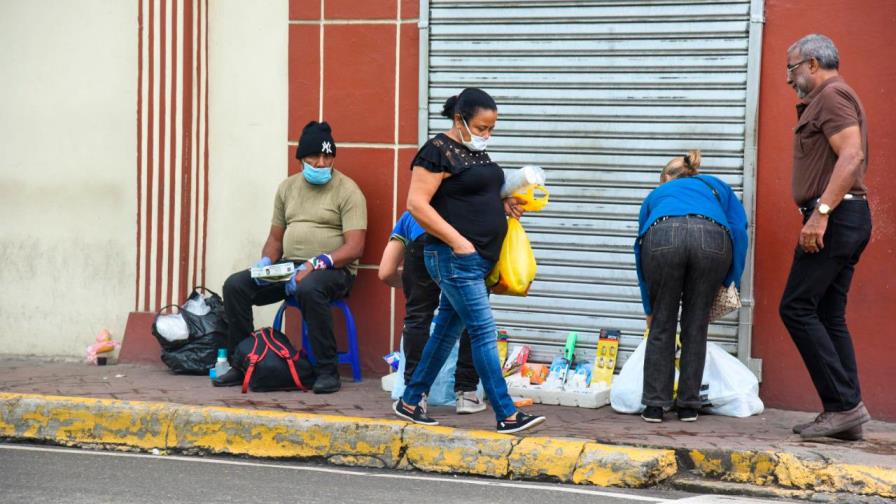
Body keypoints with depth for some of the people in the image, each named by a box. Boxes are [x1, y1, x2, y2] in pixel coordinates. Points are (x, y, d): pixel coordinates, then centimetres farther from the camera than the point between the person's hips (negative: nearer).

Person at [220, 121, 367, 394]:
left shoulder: (347, 191, -5)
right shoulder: (288, 187, 14)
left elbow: (355, 247, -14)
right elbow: (275, 239, 19)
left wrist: (315, 264, -26)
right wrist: (266, 261, -4)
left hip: (333, 270, -6)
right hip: (288, 267, 6)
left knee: (309, 289, -40)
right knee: (235, 285, -14)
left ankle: (327, 370, -29)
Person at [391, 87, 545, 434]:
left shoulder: (476, 152, 16)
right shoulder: (438, 151, -11)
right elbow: (417, 204, -17)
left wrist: (503, 204, 10)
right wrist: (458, 241, -20)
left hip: (479, 258, 9)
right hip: (455, 258, -9)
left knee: (447, 331, 14)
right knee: (483, 332, -9)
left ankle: (409, 402, 23)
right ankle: (506, 415, -8)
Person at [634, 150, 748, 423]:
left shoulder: (656, 195, 40)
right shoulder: (715, 186, 37)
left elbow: (641, 251, 42)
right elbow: (739, 230, 17)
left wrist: (650, 309, 50)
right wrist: (729, 283, 19)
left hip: (661, 237, 0)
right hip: (711, 236, 0)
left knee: (661, 325, 15)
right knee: (696, 326, 15)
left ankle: (654, 405, 15)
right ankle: (688, 406, 19)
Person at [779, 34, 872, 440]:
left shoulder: (832, 95, -8)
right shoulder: (826, 101, 24)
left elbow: (852, 156, -21)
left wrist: (820, 212, -27)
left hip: (836, 215, -10)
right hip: (843, 219, 10)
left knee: (797, 308, -11)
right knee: (828, 316, 8)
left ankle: (843, 404, -13)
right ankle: (845, 412, 5)